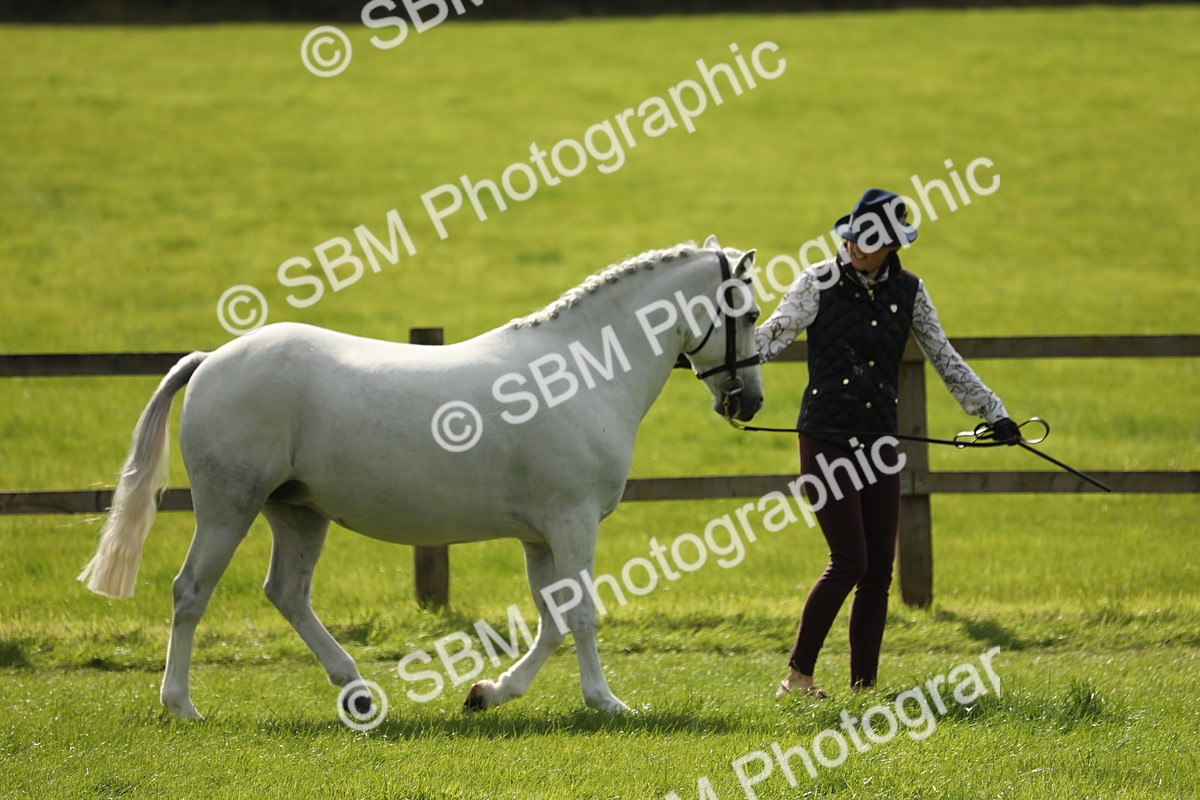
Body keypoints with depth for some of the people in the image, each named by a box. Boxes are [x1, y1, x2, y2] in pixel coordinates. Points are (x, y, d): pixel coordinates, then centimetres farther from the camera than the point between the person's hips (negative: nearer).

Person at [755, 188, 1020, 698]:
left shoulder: (908, 292, 7)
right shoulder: (820, 282, -4)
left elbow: (944, 359, 14)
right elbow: (775, 334, -13)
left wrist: (991, 412, 13)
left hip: (879, 441, 4)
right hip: (826, 441, -4)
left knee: (879, 570, 2)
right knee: (849, 562, -12)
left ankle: (864, 687, 9)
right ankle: (798, 674, -1)